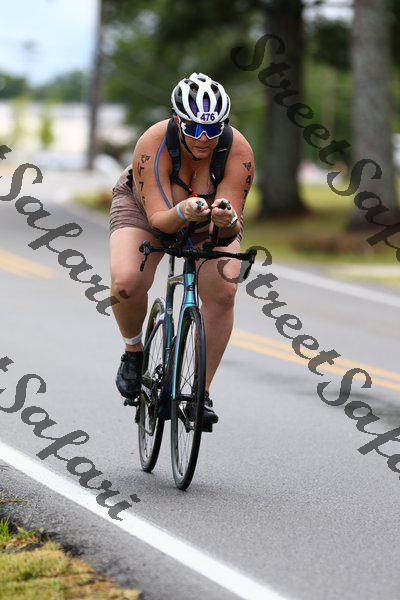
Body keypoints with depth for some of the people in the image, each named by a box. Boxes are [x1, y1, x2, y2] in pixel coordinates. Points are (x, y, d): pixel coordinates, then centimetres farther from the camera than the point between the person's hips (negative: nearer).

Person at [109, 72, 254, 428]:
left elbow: (233, 224, -34)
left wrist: (227, 222, -58)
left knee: (223, 292, -22)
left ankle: (203, 391, -7)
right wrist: (182, 213, -59)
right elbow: (159, 218, -37)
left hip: (210, 221, 1)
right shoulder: (153, 145, -36)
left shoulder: (238, 152, -32)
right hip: (145, 207, -1)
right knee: (126, 283, -28)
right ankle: (134, 351, 3)